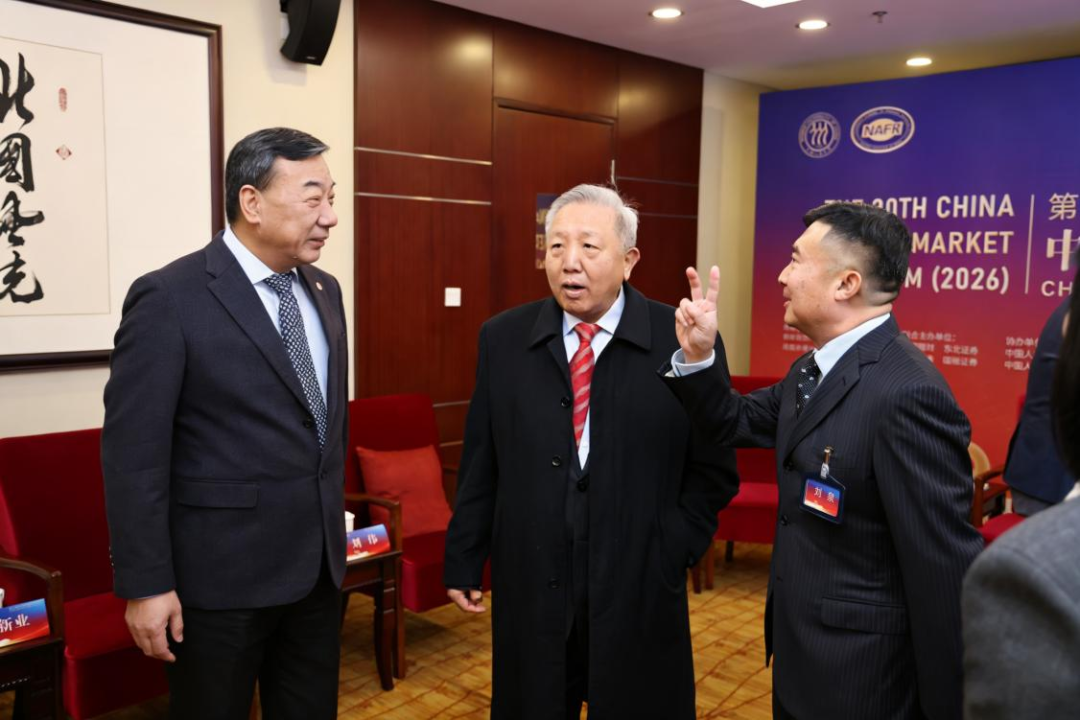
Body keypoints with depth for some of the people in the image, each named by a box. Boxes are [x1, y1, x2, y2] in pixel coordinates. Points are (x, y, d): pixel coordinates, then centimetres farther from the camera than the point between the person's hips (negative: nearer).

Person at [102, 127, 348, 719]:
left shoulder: (324, 291, 7)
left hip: (317, 563, 6)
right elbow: (134, 453, -14)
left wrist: (333, 529, 15)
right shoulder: (169, 298, -14)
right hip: (222, 573, -6)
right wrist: (145, 585, -15)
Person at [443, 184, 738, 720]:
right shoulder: (502, 338, 0)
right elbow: (480, 464, 4)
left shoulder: (683, 343, -7)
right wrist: (464, 560, 6)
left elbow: (713, 470, 0)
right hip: (528, 588, 2)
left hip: (640, 591, -1)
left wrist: (673, 553, -7)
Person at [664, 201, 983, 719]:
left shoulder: (908, 394, -26)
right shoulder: (812, 370, 3)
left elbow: (945, 571, -25)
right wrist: (698, 356, -3)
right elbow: (737, 424, 15)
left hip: (858, 677, -8)